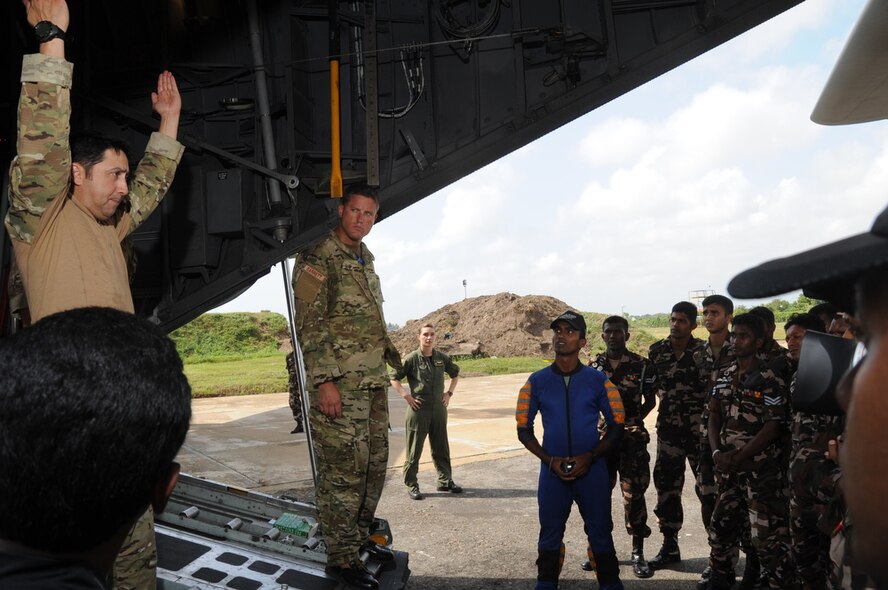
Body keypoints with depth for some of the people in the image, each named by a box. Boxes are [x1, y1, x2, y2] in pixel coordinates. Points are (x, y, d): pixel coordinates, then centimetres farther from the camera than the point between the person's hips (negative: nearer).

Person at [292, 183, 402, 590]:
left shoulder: (365, 260, 18)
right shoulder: (318, 259, -9)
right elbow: (310, 325, -15)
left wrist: (391, 355, 22)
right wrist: (325, 381, -20)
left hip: (374, 384, 9)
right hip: (340, 386, -9)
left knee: (374, 465, 15)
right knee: (343, 472, -4)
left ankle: (360, 538, 30)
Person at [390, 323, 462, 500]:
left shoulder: (442, 358, 4)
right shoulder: (412, 359, -8)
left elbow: (455, 374, 21)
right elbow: (394, 378, -3)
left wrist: (449, 393, 10)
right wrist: (406, 396, -11)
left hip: (439, 409, 5)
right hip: (419, 409, -4)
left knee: (441, 449, 14)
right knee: (414, 450, 2)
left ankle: (445, 481, 26)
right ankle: (411, 485, 11)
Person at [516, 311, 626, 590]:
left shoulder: (598, 380, -3)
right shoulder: (537, 381, 0)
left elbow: (616, 425, 1)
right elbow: (524, 429, 4)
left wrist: (590, 456, -12)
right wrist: (549, 460, -9)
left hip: (591, 470, -1)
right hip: (552, 472, 1)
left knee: (600, 534, 9)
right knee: (550, 535, 12)